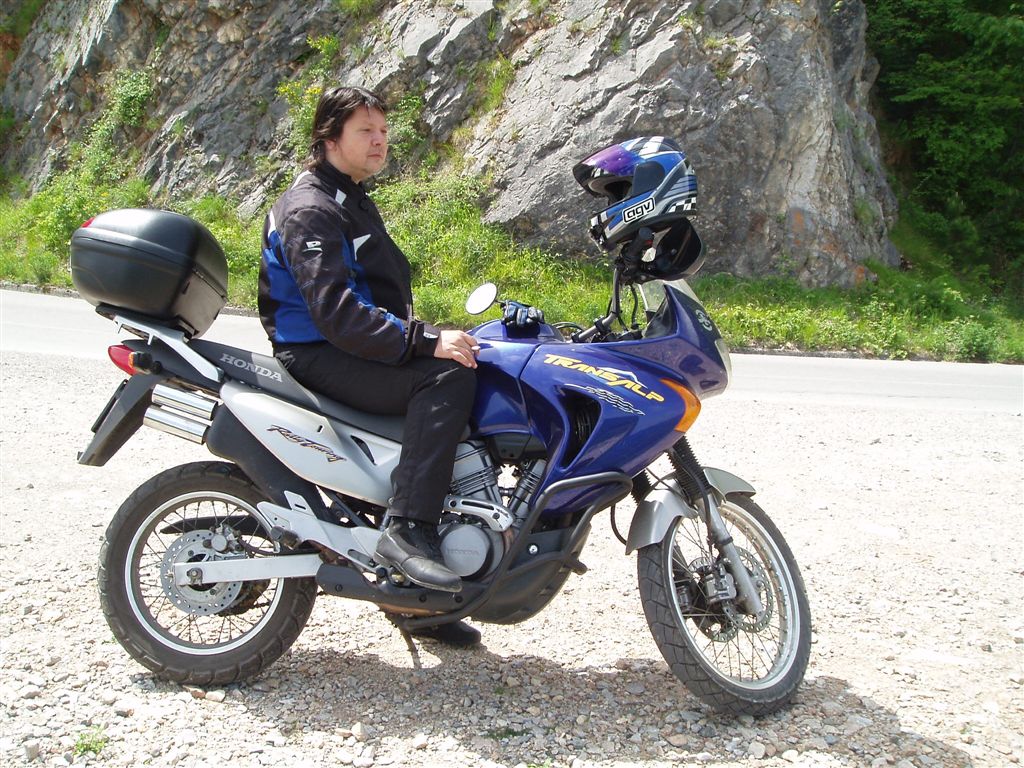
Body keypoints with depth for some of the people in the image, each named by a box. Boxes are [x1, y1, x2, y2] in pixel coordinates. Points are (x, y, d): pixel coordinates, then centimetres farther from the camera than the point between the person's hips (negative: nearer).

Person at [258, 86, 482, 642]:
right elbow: (334, 311, -25)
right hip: (320, 358, -10)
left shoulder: (354, 201, 22)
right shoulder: (309, 209, -11)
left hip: (360, 350, 10)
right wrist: (424, 341, -30)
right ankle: (407, 529, -32)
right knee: (449, 376, -29)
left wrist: (430, 336, 13)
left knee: (471, 402, 3)